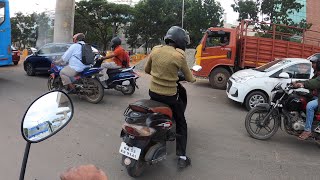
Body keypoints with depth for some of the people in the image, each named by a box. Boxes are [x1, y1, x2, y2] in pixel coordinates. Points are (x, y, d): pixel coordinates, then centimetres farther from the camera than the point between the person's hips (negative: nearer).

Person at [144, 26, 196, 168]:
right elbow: (189, 78, -3)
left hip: (152, 92, 5)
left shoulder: (155, 50, -2)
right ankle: (182, 158, 13)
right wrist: (193, 79, 20)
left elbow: (146, 69, 10)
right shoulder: (179, 56, -14)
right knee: (181, 124, 13)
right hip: (169, 96, -4)